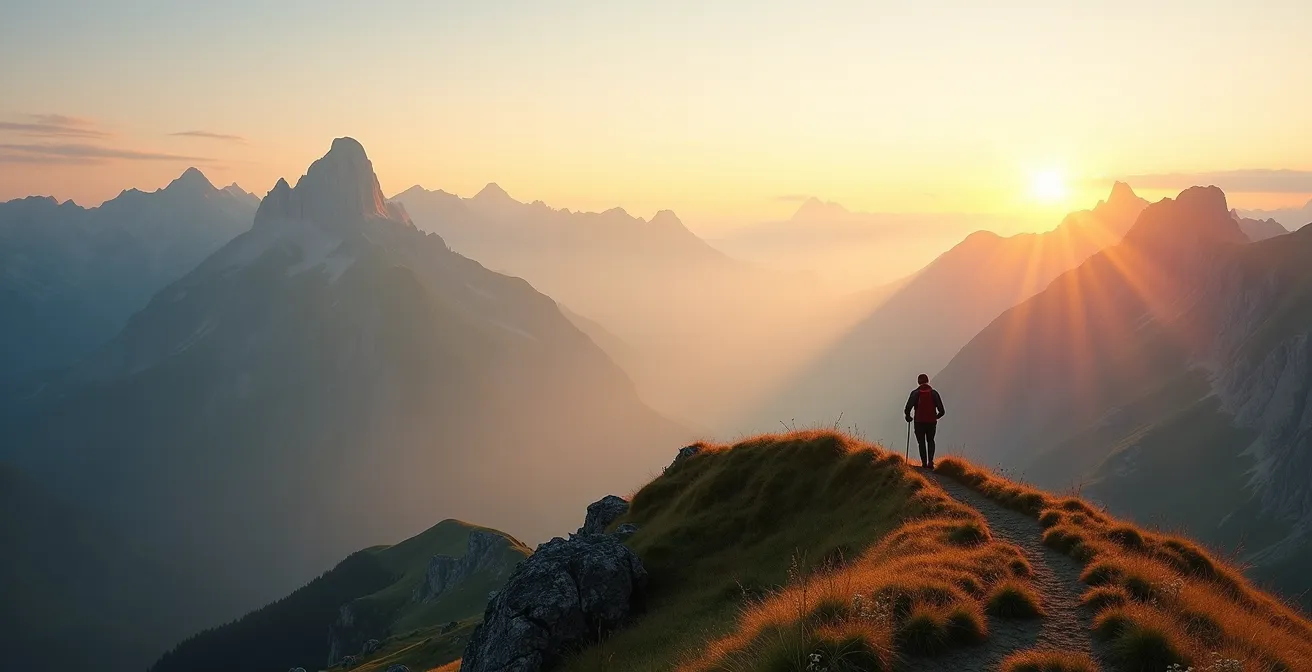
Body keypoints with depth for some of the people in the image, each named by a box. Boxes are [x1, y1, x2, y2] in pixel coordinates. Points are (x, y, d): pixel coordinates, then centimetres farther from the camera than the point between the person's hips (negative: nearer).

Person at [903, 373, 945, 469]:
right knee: (930, 441, 19)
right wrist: (936, 416, 19)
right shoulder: (934, 393, 2)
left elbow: (908, 408, -12)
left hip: (919, 422, -2)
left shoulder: (915, 393, -3)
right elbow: (941, 410, -1)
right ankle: (930, 461, 1)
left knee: (921, 443, 11)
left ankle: (924, 463, 3)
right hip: (932, 422, 2)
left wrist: (908, 416, 7)